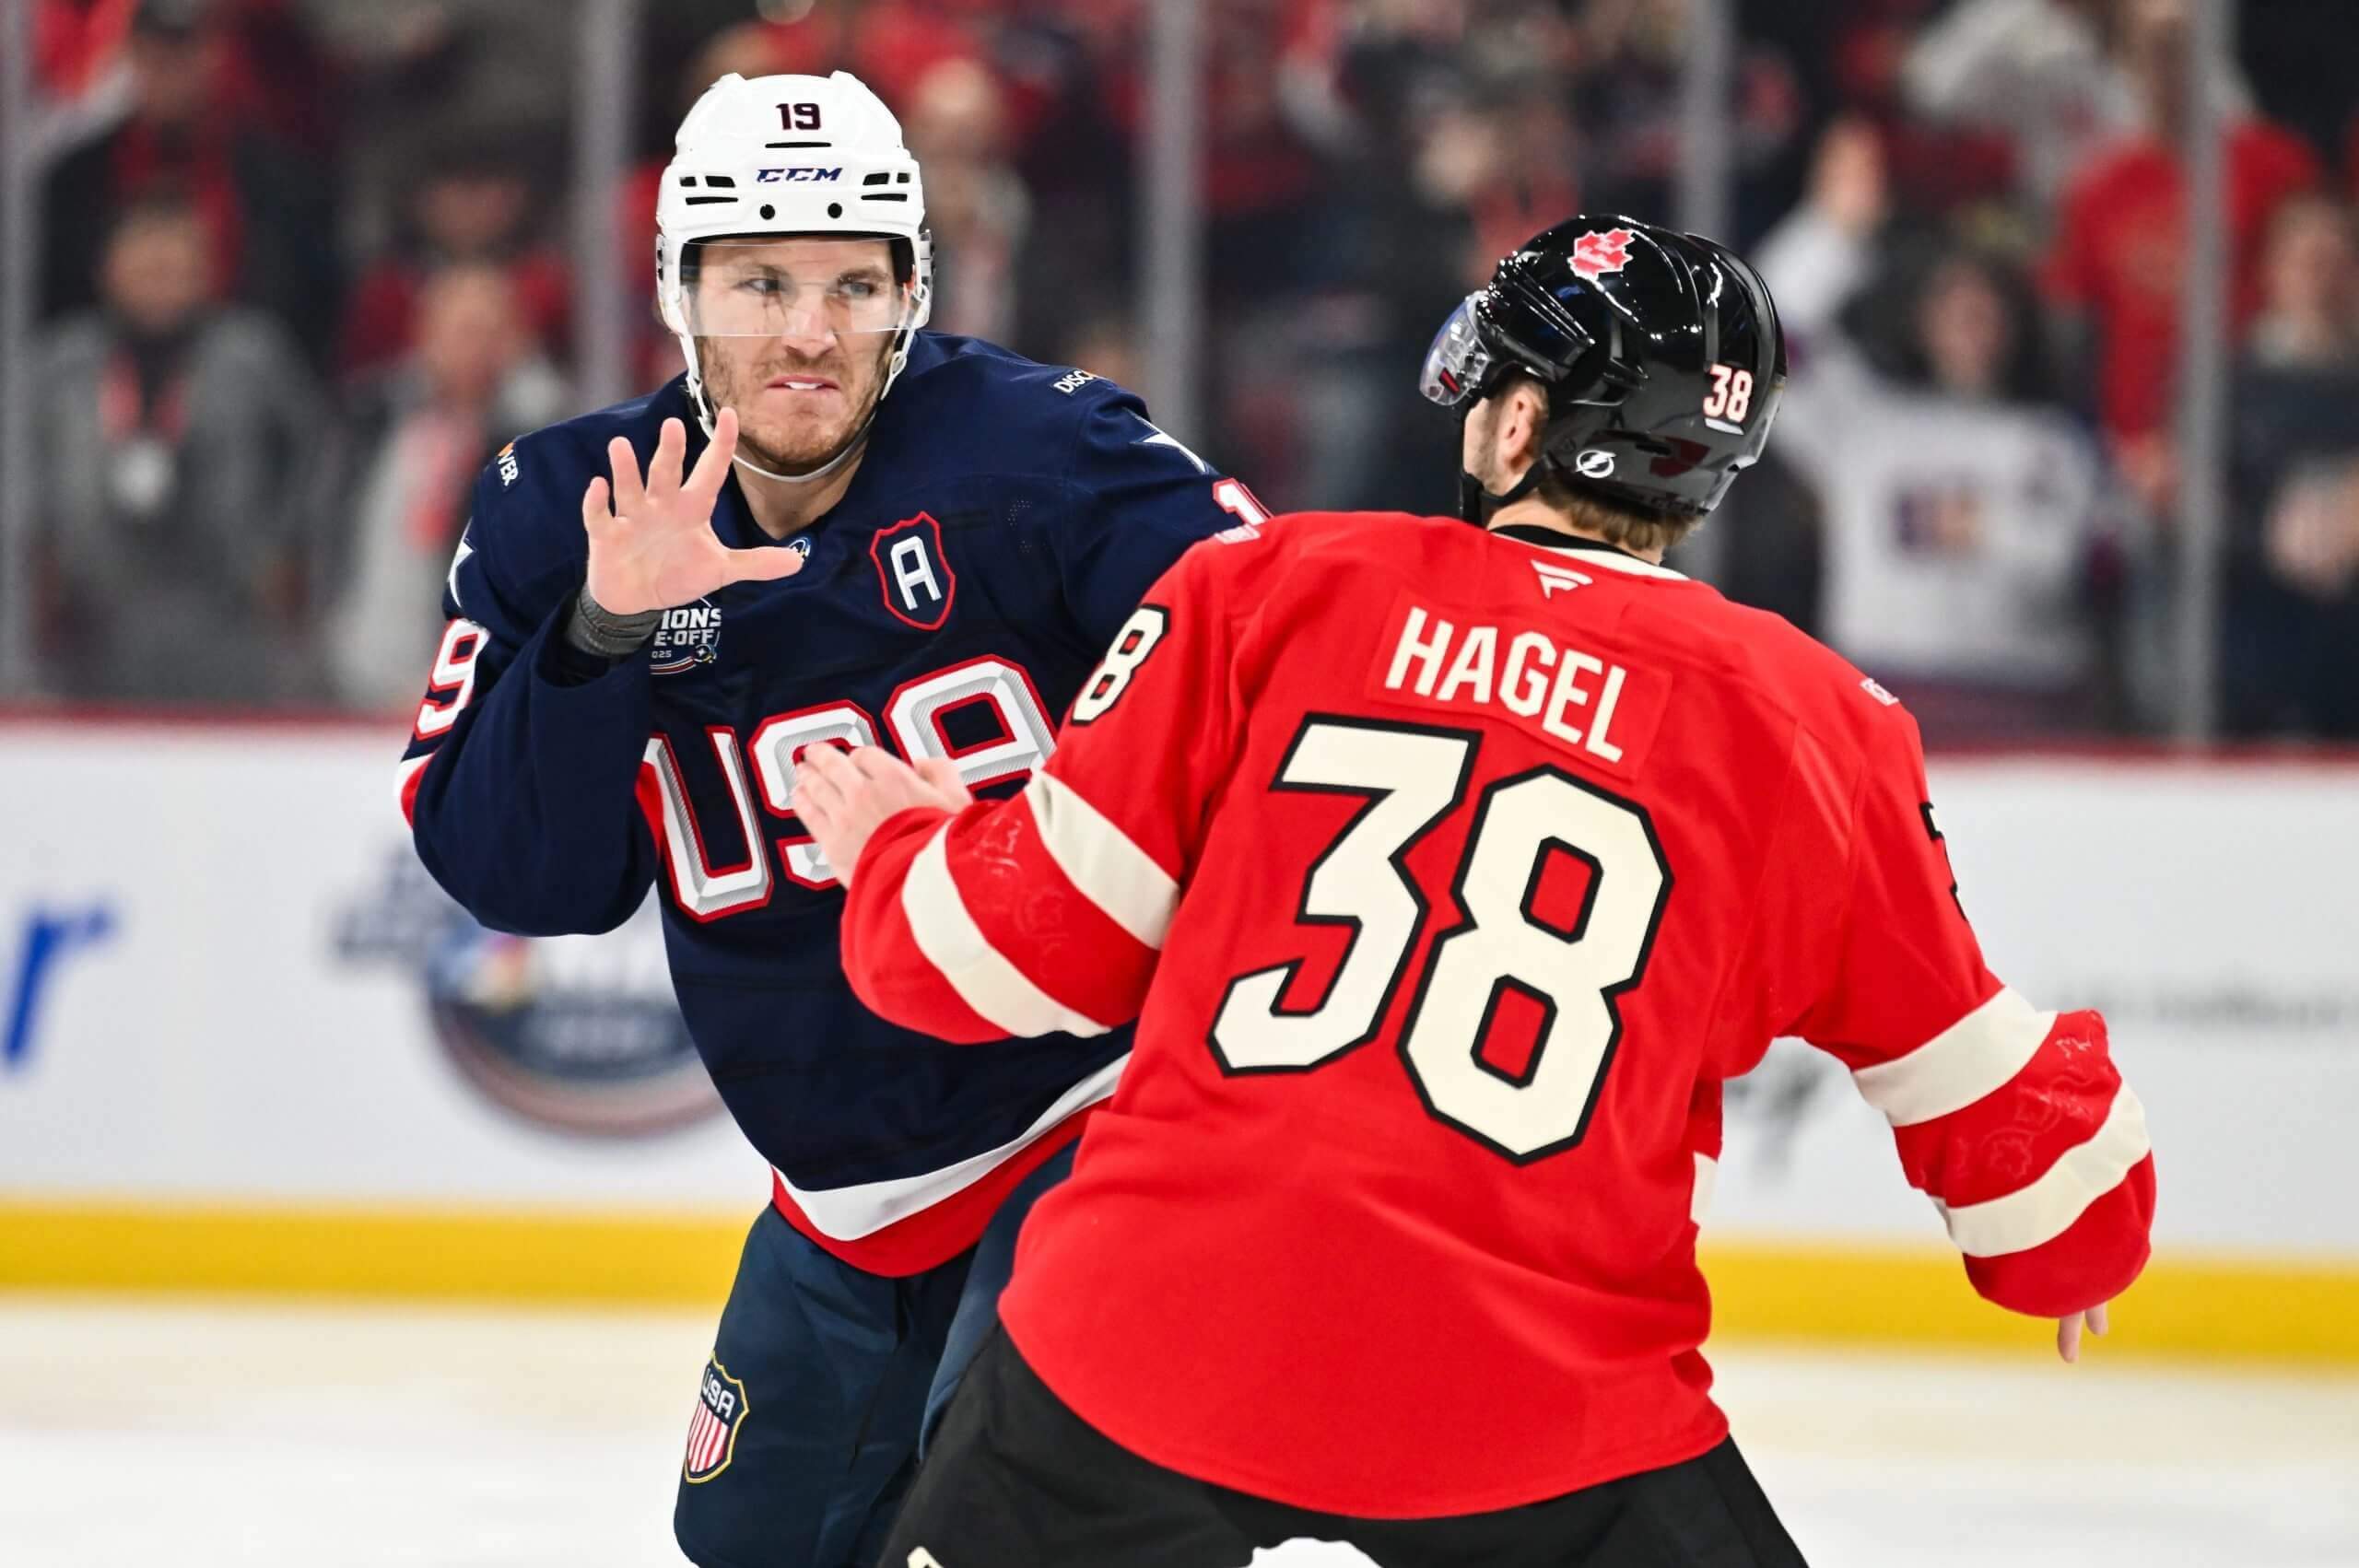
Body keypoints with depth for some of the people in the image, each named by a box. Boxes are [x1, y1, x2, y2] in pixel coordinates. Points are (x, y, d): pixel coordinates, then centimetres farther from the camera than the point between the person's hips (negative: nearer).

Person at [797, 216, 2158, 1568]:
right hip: (1542, 1403, -1)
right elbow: (1974, 1085, 10)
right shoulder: (1807, 729, 3)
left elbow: (1041, 939, 5)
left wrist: (900, 848, 27)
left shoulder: (1271, 590, 3)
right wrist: (2078, 1236, 31)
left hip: (1161, 1330, 1)